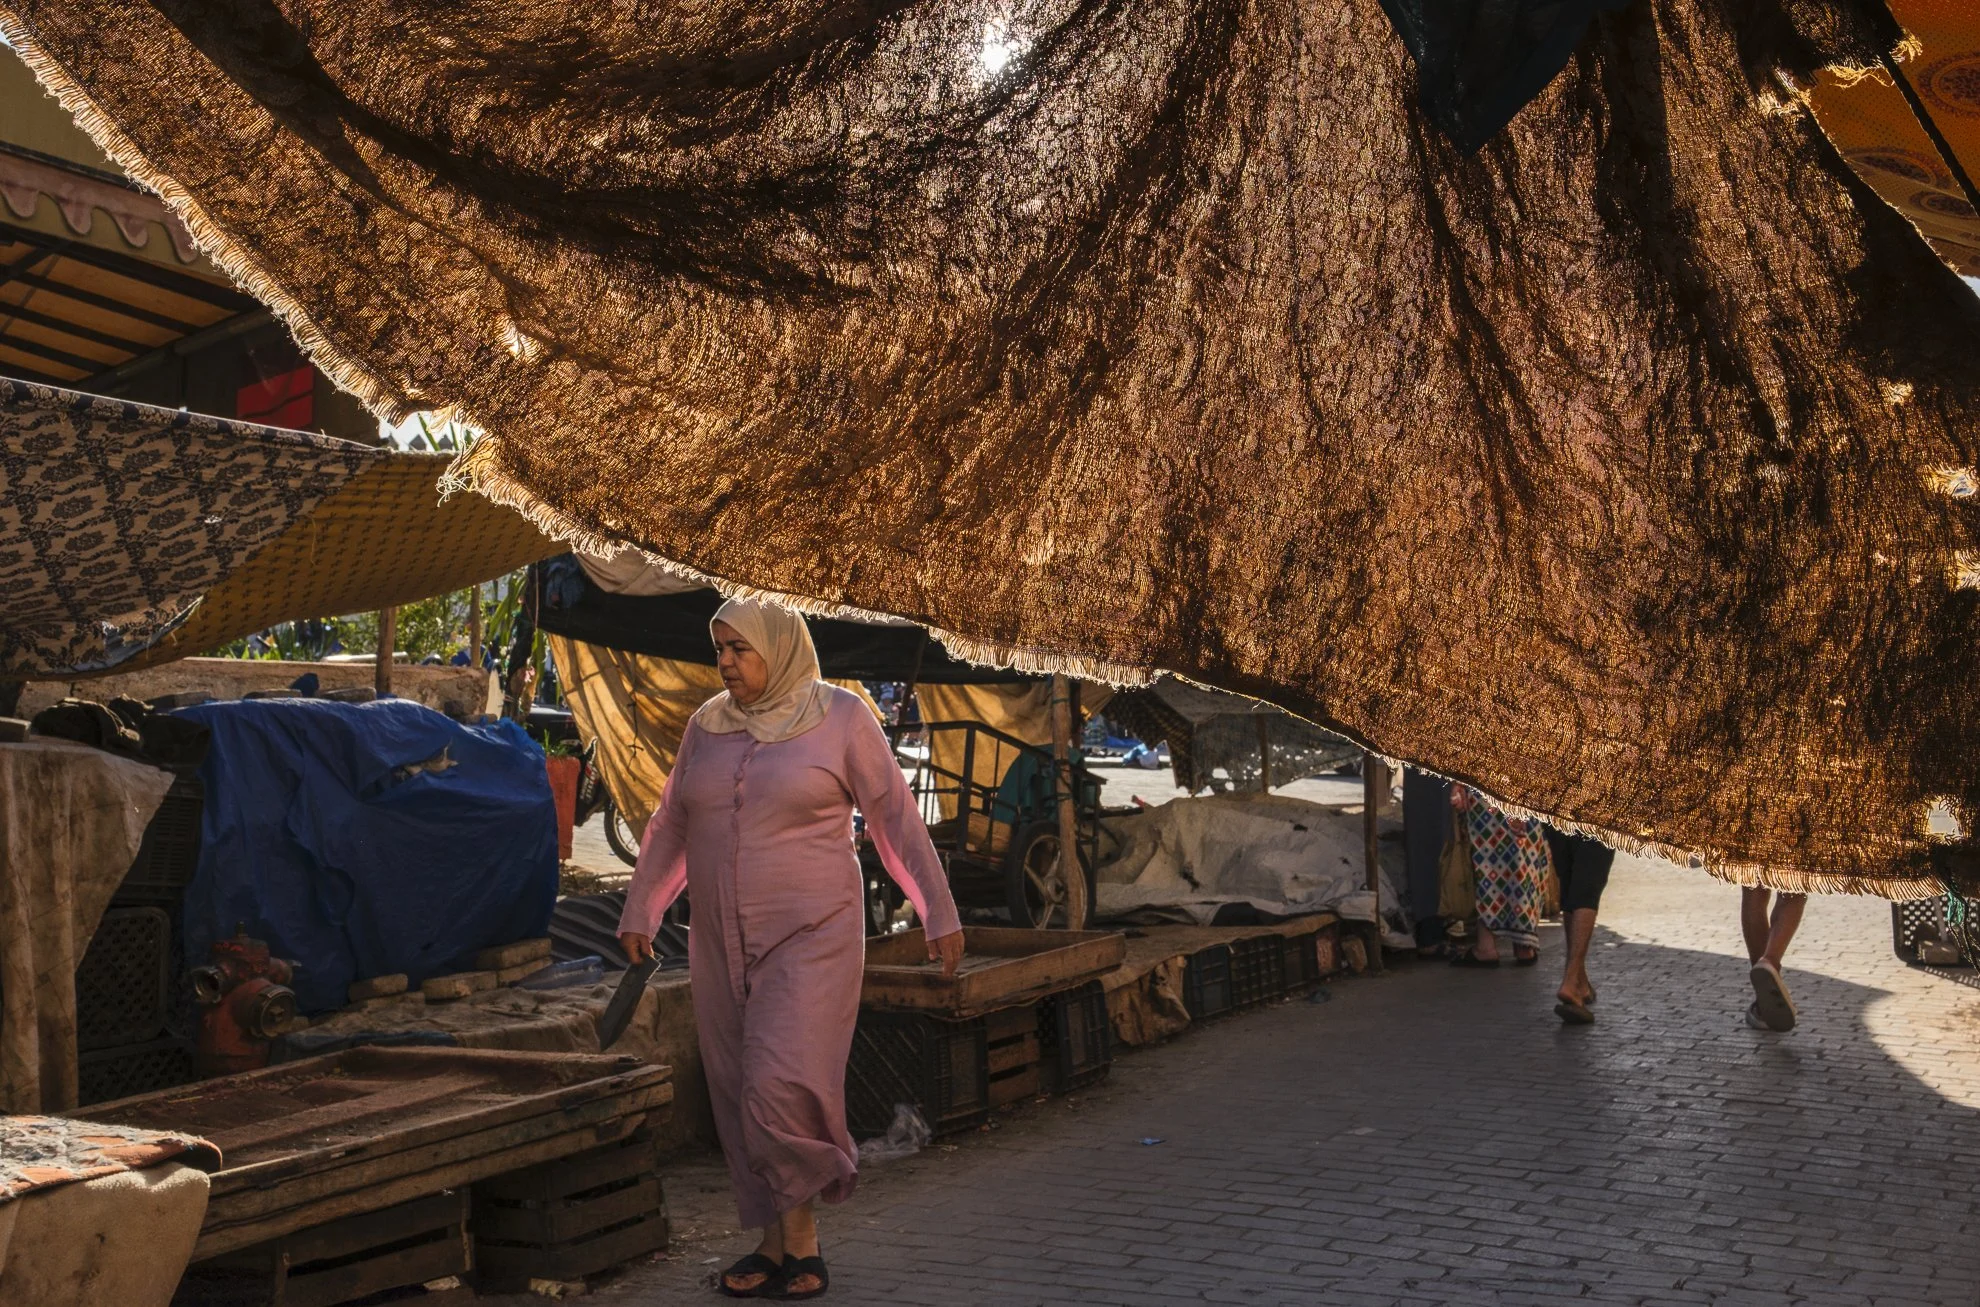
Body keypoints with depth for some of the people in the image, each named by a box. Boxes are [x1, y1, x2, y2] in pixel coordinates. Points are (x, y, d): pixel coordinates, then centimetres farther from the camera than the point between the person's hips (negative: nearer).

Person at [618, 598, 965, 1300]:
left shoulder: (840, 716, -5)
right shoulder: (707, 724, 8)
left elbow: (896, 818, -3)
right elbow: (670, 823, 17)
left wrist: (939, 913, -3)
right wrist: (638, 911, 15)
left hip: (811, 937, -5)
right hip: (721, 944, 5)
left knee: (783, 1090, -13)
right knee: (739, 1098, 7)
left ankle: (802, 1238, 8)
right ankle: (774, 1244, 19)